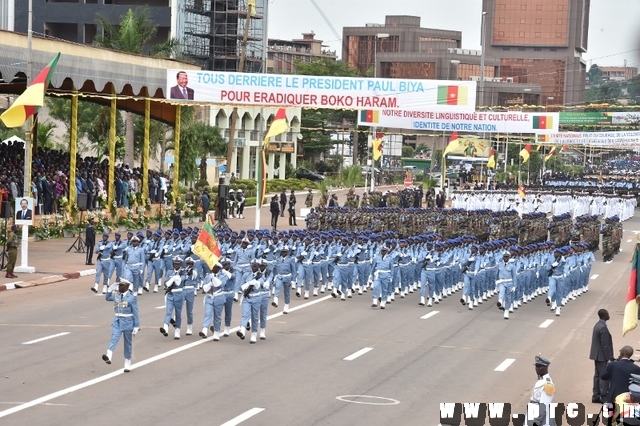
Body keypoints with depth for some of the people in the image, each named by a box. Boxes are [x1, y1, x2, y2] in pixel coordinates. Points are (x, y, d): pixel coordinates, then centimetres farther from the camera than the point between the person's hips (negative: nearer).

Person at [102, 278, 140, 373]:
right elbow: (107, 298, 24)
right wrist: (111, 289, 6)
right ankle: (108, 357, -39)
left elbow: (135, 313, -9)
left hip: (128, 322, -3)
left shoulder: (131, 297, -11)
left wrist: (136, 326, -11)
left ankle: (127, 365, 17)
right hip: (117, 322, 3)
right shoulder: (116, 295, 5)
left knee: (128, 343, 7)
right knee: (114, 338, -19)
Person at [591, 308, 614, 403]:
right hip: (602, 356, -10)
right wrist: (609, 358, -17)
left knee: (597, 375, 14)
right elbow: (605, 345, -22)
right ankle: (604, 397, -2)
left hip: (596, 355, 10)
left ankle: (596, 396, 19)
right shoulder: (603, 328, -22)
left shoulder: (597, 325, 9)